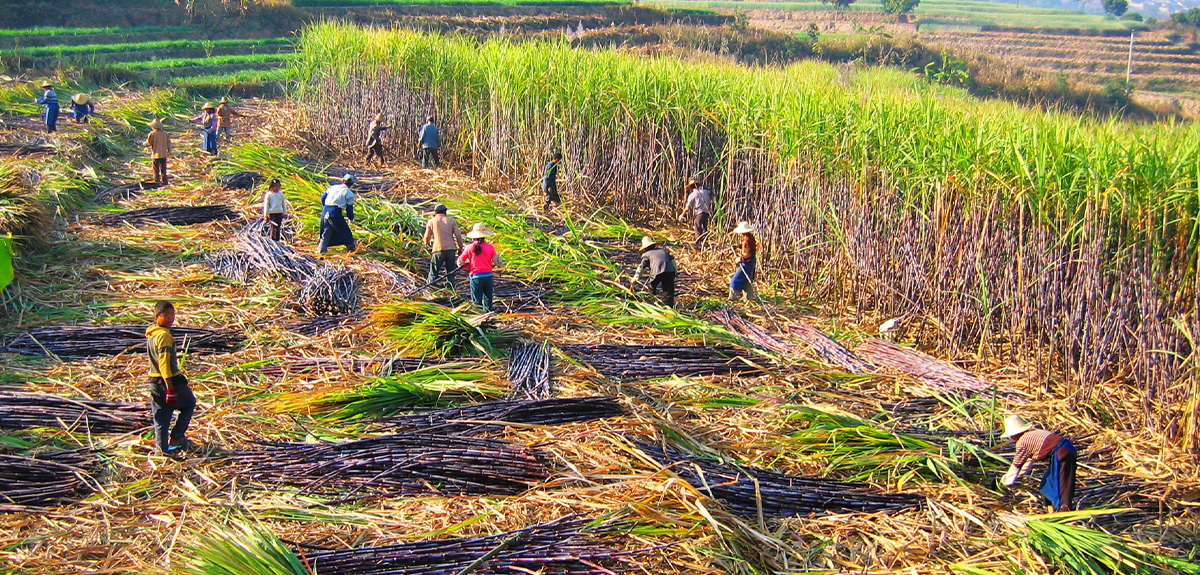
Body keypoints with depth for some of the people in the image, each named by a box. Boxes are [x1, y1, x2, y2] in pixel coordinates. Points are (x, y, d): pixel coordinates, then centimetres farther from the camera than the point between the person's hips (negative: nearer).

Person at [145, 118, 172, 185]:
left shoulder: (152, 134, -12)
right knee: (163, 169, 14)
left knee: (156, 169, 3)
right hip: (164, 154, 4)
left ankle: (157, 181, 1)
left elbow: (148, 143, -9)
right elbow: (169, 143, 7)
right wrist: (169, 151, 17)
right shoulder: (165, 133, 2)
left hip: (155, 154, -4)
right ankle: (164, 181, 17)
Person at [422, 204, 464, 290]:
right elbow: (458, 235, 3)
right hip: (451, 249, 2)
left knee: (433, 274, 4)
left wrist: (425, 242, 30)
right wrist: (460, 248, 11)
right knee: (450, 274, 11)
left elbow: (427, 237, 7)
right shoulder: (451, 220, 10)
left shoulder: (432, 221, 8)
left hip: (438, 250, -2)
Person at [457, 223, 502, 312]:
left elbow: (459, 263, 1)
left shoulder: (469, 248, -2)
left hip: (475, 277, -2)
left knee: (477, 302, 3)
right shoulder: (490, 247, 0)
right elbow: (498, 264, -4)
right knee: (488, 301, 16)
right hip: (488, 276, 2)